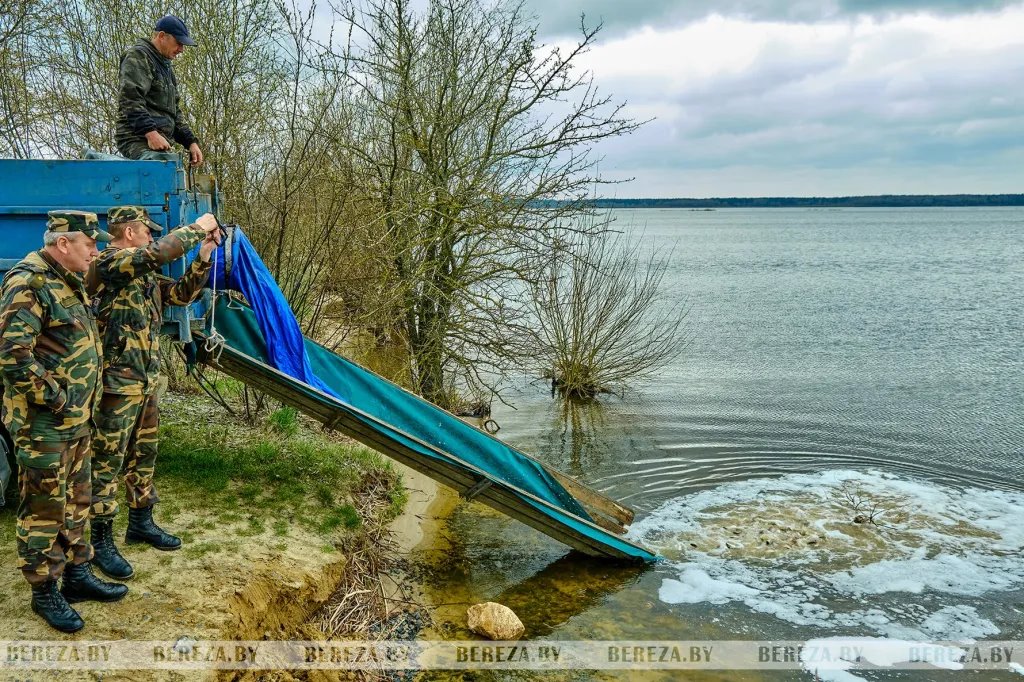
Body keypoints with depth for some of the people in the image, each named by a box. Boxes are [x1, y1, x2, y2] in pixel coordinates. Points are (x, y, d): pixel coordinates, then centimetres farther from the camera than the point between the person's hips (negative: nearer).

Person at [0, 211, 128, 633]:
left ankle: (77, 574, 31)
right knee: (44, 509, 4)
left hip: (77, 420, 9)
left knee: (76, 501, 18)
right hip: (44, 424, -9)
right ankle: (44, 592, 17)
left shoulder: (68, 281, 12)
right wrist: (54, 400, -18)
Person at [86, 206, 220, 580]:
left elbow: (182, 293, 17)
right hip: (117, 384, -9)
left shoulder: (144, 274, 14)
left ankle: (141, 522, 33)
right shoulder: (108, 263, -14)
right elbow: (162, 251, -27)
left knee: (143, 456, 18)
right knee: (108, 462, 0)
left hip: (146, 382, 9)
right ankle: (102, 543, 8)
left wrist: (203, 256, 6)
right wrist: (197, 227, -14)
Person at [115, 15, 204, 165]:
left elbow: (174, 112, 31)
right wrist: (150, 132, -25)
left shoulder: (166, 67, 29)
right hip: (138, 140, -9)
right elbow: (130, 98, -15)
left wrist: (191, 141, 18)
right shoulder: (139, 56, -1)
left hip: (159, 143, 9)